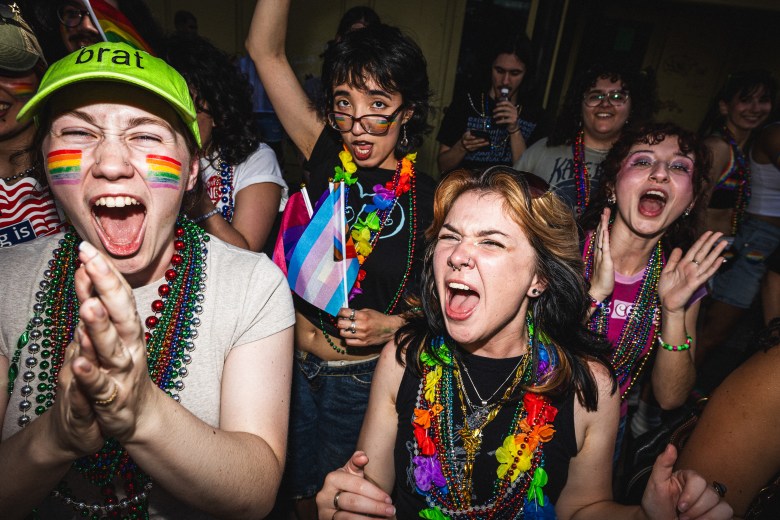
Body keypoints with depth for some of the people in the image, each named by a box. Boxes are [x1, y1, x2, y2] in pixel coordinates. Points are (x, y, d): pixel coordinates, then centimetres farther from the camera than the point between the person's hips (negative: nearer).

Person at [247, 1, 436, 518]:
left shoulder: (432, 200, -15)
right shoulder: (327, 157, -9)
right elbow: (265, 51, -8)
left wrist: (392, 325, -23)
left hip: (365, 377, -2)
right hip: (294, 363, 3)